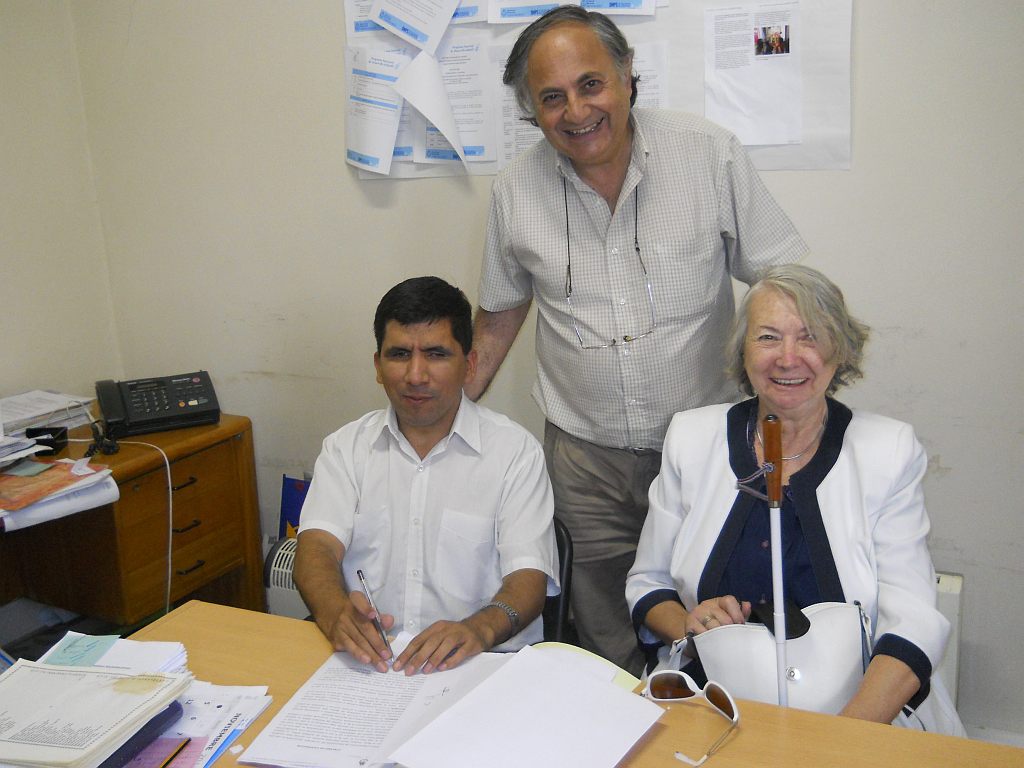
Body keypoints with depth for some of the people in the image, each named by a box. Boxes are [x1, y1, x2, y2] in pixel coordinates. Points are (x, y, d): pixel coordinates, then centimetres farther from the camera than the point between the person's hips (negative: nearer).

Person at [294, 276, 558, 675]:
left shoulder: (516, 450, 3)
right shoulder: (346, 447, 13)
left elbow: (528, 575, -6)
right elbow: (317, 545, -1)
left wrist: (480, 628, -29)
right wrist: (336, 612, -25)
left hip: (484, 662, 0)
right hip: (367, 660, 1)